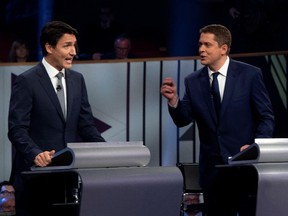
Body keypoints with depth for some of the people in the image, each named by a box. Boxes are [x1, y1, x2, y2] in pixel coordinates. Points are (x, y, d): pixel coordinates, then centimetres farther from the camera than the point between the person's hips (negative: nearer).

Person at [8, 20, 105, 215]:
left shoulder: (77, 79, 12)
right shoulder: (27, 81, -7)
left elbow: (86, 124, 12)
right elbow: (17, 129, -12)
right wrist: (35, 154, -29)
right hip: (36, 171, -5)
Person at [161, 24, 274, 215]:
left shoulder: (250, 75, -4)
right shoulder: (193, 81, 6)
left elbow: (267, 117, -2)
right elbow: (183, 120, 1)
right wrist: (173, 99, -17)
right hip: (212, 168, 3)